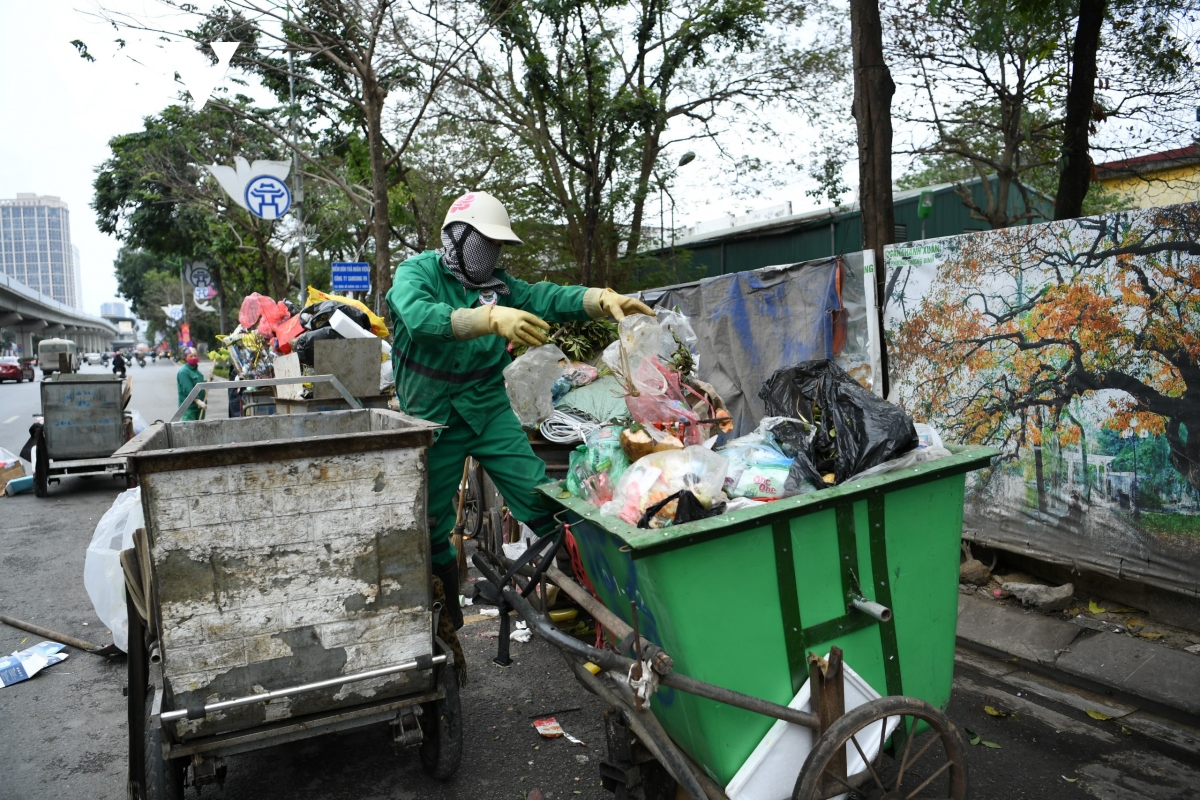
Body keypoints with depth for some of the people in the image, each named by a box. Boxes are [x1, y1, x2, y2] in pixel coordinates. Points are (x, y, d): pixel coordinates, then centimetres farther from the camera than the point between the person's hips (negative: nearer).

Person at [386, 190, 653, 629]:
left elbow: (544, 297, -9)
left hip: (488, 407, 3)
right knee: (432, 520, 9)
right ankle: (445, 616, 28)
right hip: (433, 417, -3)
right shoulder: (415, 272, -9)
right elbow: (421, 316, -32)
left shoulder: (496, 281, 6)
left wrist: (603, 300, -28)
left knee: (538, 496, -8)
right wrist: (492, 319, -47)